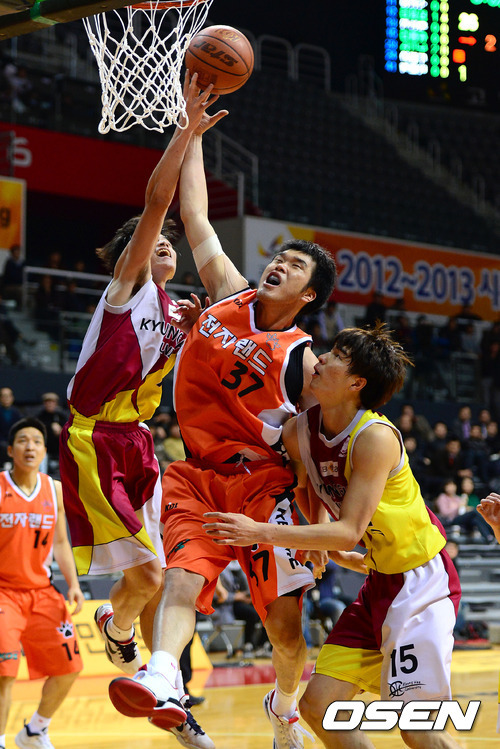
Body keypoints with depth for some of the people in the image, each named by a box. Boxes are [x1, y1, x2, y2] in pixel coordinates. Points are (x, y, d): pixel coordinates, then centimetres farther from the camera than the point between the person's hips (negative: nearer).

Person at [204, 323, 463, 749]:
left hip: (422, 581, -8)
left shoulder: (376, 438, -23)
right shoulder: (300, 431, -1)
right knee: (318, 705, 1)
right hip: (380, 582, 8)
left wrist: (262, 533, -32)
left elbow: (349, 533, -27)